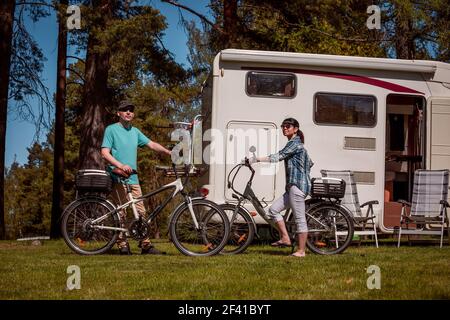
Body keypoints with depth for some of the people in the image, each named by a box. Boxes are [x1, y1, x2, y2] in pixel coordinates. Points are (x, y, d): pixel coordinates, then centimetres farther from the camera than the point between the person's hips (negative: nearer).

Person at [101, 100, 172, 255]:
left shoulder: (135, 131, 19)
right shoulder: (111, 129, 0)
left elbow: (152, 144, 15)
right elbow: (105, 152, -9)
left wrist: (170, 153, 1)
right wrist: (121, 165, -23)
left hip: (133, 178, 6)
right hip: (118, 178, -6)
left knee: (141, 212, 1)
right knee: (121, 213, -4)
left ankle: (146, 245, 5)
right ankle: (123, 245, 2)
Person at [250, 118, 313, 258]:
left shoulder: (295, 143, -9)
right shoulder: (294, 144, 21)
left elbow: (279, 156, -21)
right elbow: (310, 163, 27)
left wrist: (257, 159, -22)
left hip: (297, 185, -10)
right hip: (293, 187, 10)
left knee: (300, 218, -6)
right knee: (273, 210, 7)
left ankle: (301, 251, -3)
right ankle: (285, 238, 10)